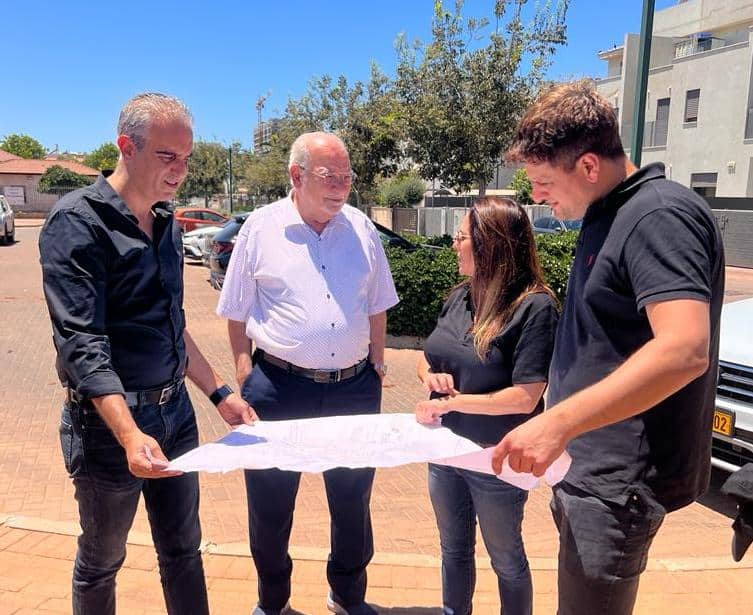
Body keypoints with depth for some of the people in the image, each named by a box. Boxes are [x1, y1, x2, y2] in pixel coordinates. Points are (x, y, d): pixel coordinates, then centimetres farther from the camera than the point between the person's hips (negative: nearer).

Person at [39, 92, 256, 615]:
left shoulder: (167, 225, 7)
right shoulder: (78, 222, -15)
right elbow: (82, 343, -23)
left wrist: (220, 393, 13)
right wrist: (129, 434, -33)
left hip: (175, 410, 6)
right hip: (110, 420, -6)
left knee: (184, 551, 17)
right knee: (101, 562, 15)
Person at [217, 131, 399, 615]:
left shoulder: (362, 228, 4)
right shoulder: (261, 228, -4)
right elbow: (237, 314, 1)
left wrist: (377, 364, 9)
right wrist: (246, 377, -4)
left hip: (354, 388, 3)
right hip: (279, 388, -2)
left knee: (354, 500, 17)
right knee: (271, 505, 12)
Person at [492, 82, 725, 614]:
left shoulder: (660, 215, -19)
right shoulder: (607, 215, 11)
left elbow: (684, 349, -32)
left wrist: (557, 422, -35)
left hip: (620, 475, -9)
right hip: (589, 463, 10)